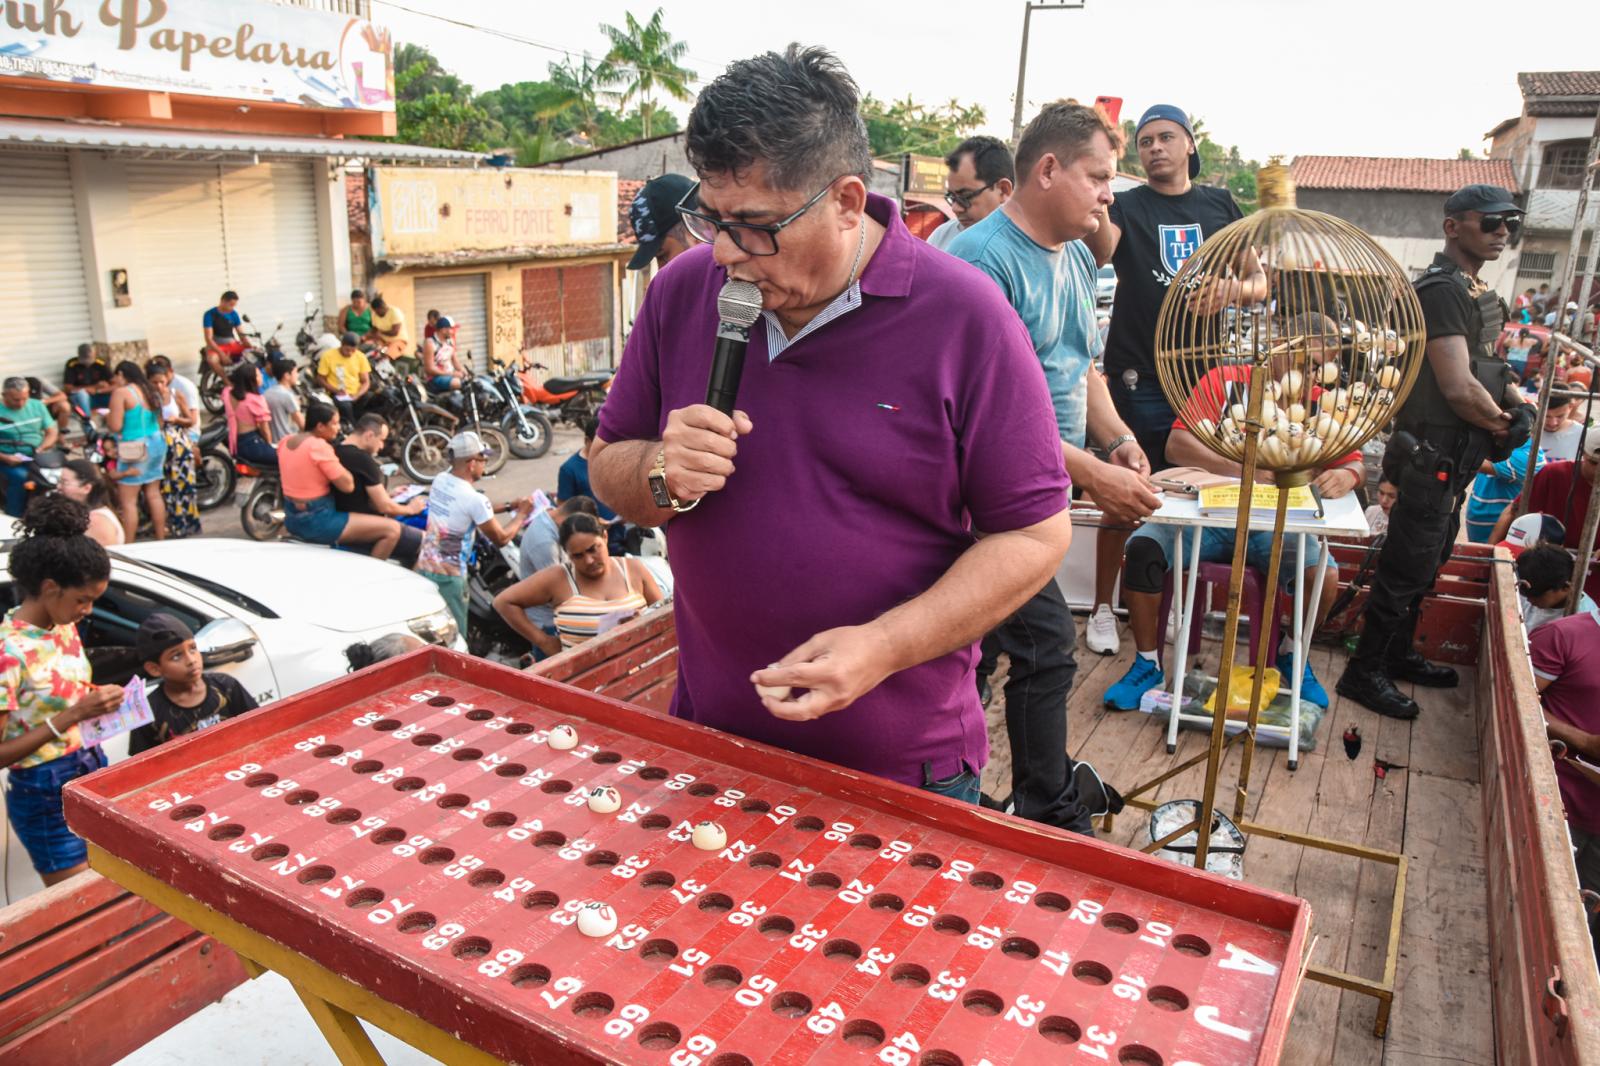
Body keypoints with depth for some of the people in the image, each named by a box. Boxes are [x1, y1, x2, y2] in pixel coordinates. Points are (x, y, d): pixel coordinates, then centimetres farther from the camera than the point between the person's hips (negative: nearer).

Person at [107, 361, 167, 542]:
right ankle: (161, 540, 18)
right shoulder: (150, 391, 10)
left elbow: (115, 426, -15)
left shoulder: (121, 393, -12)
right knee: (154, 495, 14)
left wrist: (107, 416, 4)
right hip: (157, 443, 8)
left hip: (135, 449, -8)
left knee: (128, 502, -3)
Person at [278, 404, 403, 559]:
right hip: (315, 521, -10)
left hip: (292, 519, 10)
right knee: (392, 529, -14)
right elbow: (347, 485, -21)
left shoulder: (286, 442, 7)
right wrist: (337, 458, -7)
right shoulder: (319, 446, -21)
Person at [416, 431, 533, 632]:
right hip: (448, 576, -8)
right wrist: (522, 514, 3)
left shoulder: (439, 481, 3)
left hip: (423, 567, 8)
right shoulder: (474, 499, -20)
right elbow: (501, 539, -11)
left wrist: (509, 506, 16)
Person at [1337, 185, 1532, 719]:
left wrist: (1520, 406, 1)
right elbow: (1459, 388, -25)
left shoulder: (1475, 291, 14)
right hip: (1434, 453, -10)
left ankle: (1397, 654, 34)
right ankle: (1364, 673, 7)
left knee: (1426, 561, 20)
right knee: (1407, 567, -3)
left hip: (1456, 455, 10)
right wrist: (1503, 426, -9)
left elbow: (1490, 366, 20)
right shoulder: (1442, 290, -18)